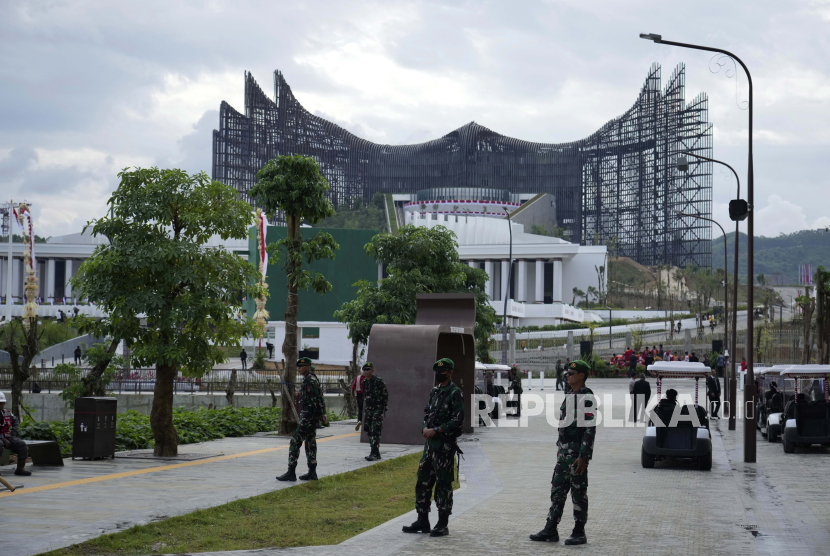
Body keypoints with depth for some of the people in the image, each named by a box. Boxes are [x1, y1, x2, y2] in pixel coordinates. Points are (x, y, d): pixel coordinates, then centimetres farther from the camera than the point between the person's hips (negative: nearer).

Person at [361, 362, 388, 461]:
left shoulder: (379, 381, -10)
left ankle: (374, 453, -17)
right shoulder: (364, 382, 11)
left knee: (375, 432, -13)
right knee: (369, 432, 9)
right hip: (368, 410, 8)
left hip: (377, 409, -8)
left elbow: (385, 395, -7)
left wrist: (384, 409, -8)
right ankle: (376, 453, 16)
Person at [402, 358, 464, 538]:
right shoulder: (434, 392, 15)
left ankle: (442, 525, 2)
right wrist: (425, 428, 0)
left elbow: (458, 420, -15)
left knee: (443, 485, -3)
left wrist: (436, 430, -16)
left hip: (445, 446, -8)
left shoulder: (455, 393, -9)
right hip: (430, 443, 8)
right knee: (422, 482, 9)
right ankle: (422, 521, 16)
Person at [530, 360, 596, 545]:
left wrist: (583, 456, -22)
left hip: (577, 452, -9)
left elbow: (590, 429, -19)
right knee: (557, 490, 9)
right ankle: (550, 530, 13)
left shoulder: (586, 398, -14)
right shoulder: (570, 396, 15)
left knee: (578, 492, -1)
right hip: (565, 451, 9)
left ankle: (579, 533, 7)